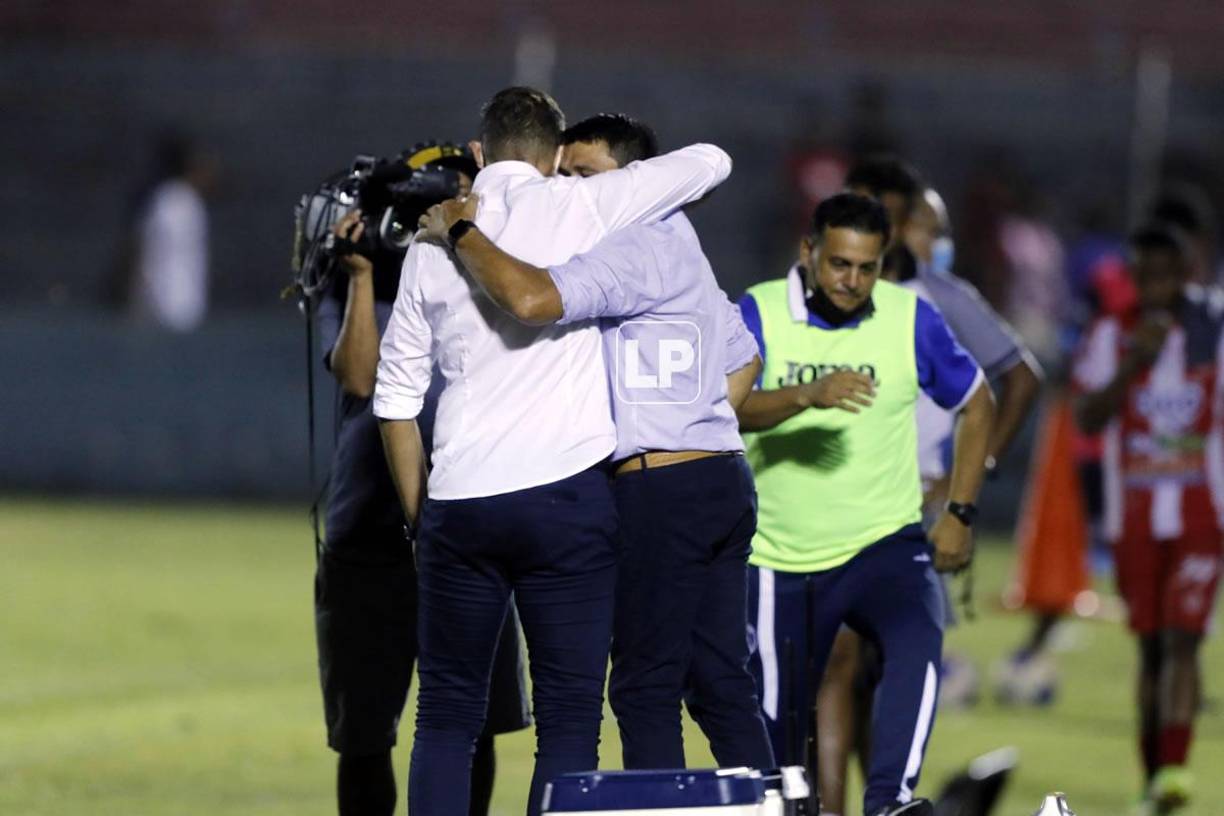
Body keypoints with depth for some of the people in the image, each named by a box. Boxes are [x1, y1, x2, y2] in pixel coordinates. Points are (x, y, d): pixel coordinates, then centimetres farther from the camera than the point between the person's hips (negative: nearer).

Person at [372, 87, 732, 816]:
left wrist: (418, 513, 17)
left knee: (447, 714, 10)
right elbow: (710, 162, 8)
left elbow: (396, 394, 10)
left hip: (460, 502, 3)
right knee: (568, 717, 1)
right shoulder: (578, 207, 0)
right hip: (568, 493, -3)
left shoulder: (435, 237, 10)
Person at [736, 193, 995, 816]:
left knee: (917, 643, -31)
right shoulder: (760, 314, -7)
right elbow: (727, 409, -24)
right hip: (781, 559, 0)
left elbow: (976, 405, 13)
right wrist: (807, 396, -42)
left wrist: (958, 513, 6)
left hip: (884, 542, 0)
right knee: (776, 715, 6)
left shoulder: (910, 319, -2)